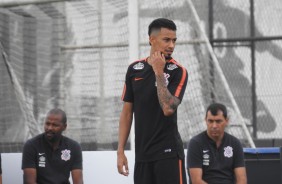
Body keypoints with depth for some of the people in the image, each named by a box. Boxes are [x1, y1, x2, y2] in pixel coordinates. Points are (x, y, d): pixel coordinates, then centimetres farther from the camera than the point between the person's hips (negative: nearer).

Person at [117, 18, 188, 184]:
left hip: (168, 152, -5)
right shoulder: (134, 69, 8)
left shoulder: (178, 71, -6)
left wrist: (159, 72, -16)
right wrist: (121, 151, 7)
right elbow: (127, 112, 12)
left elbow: (168, 108, -20)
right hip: (142, 153, 5)